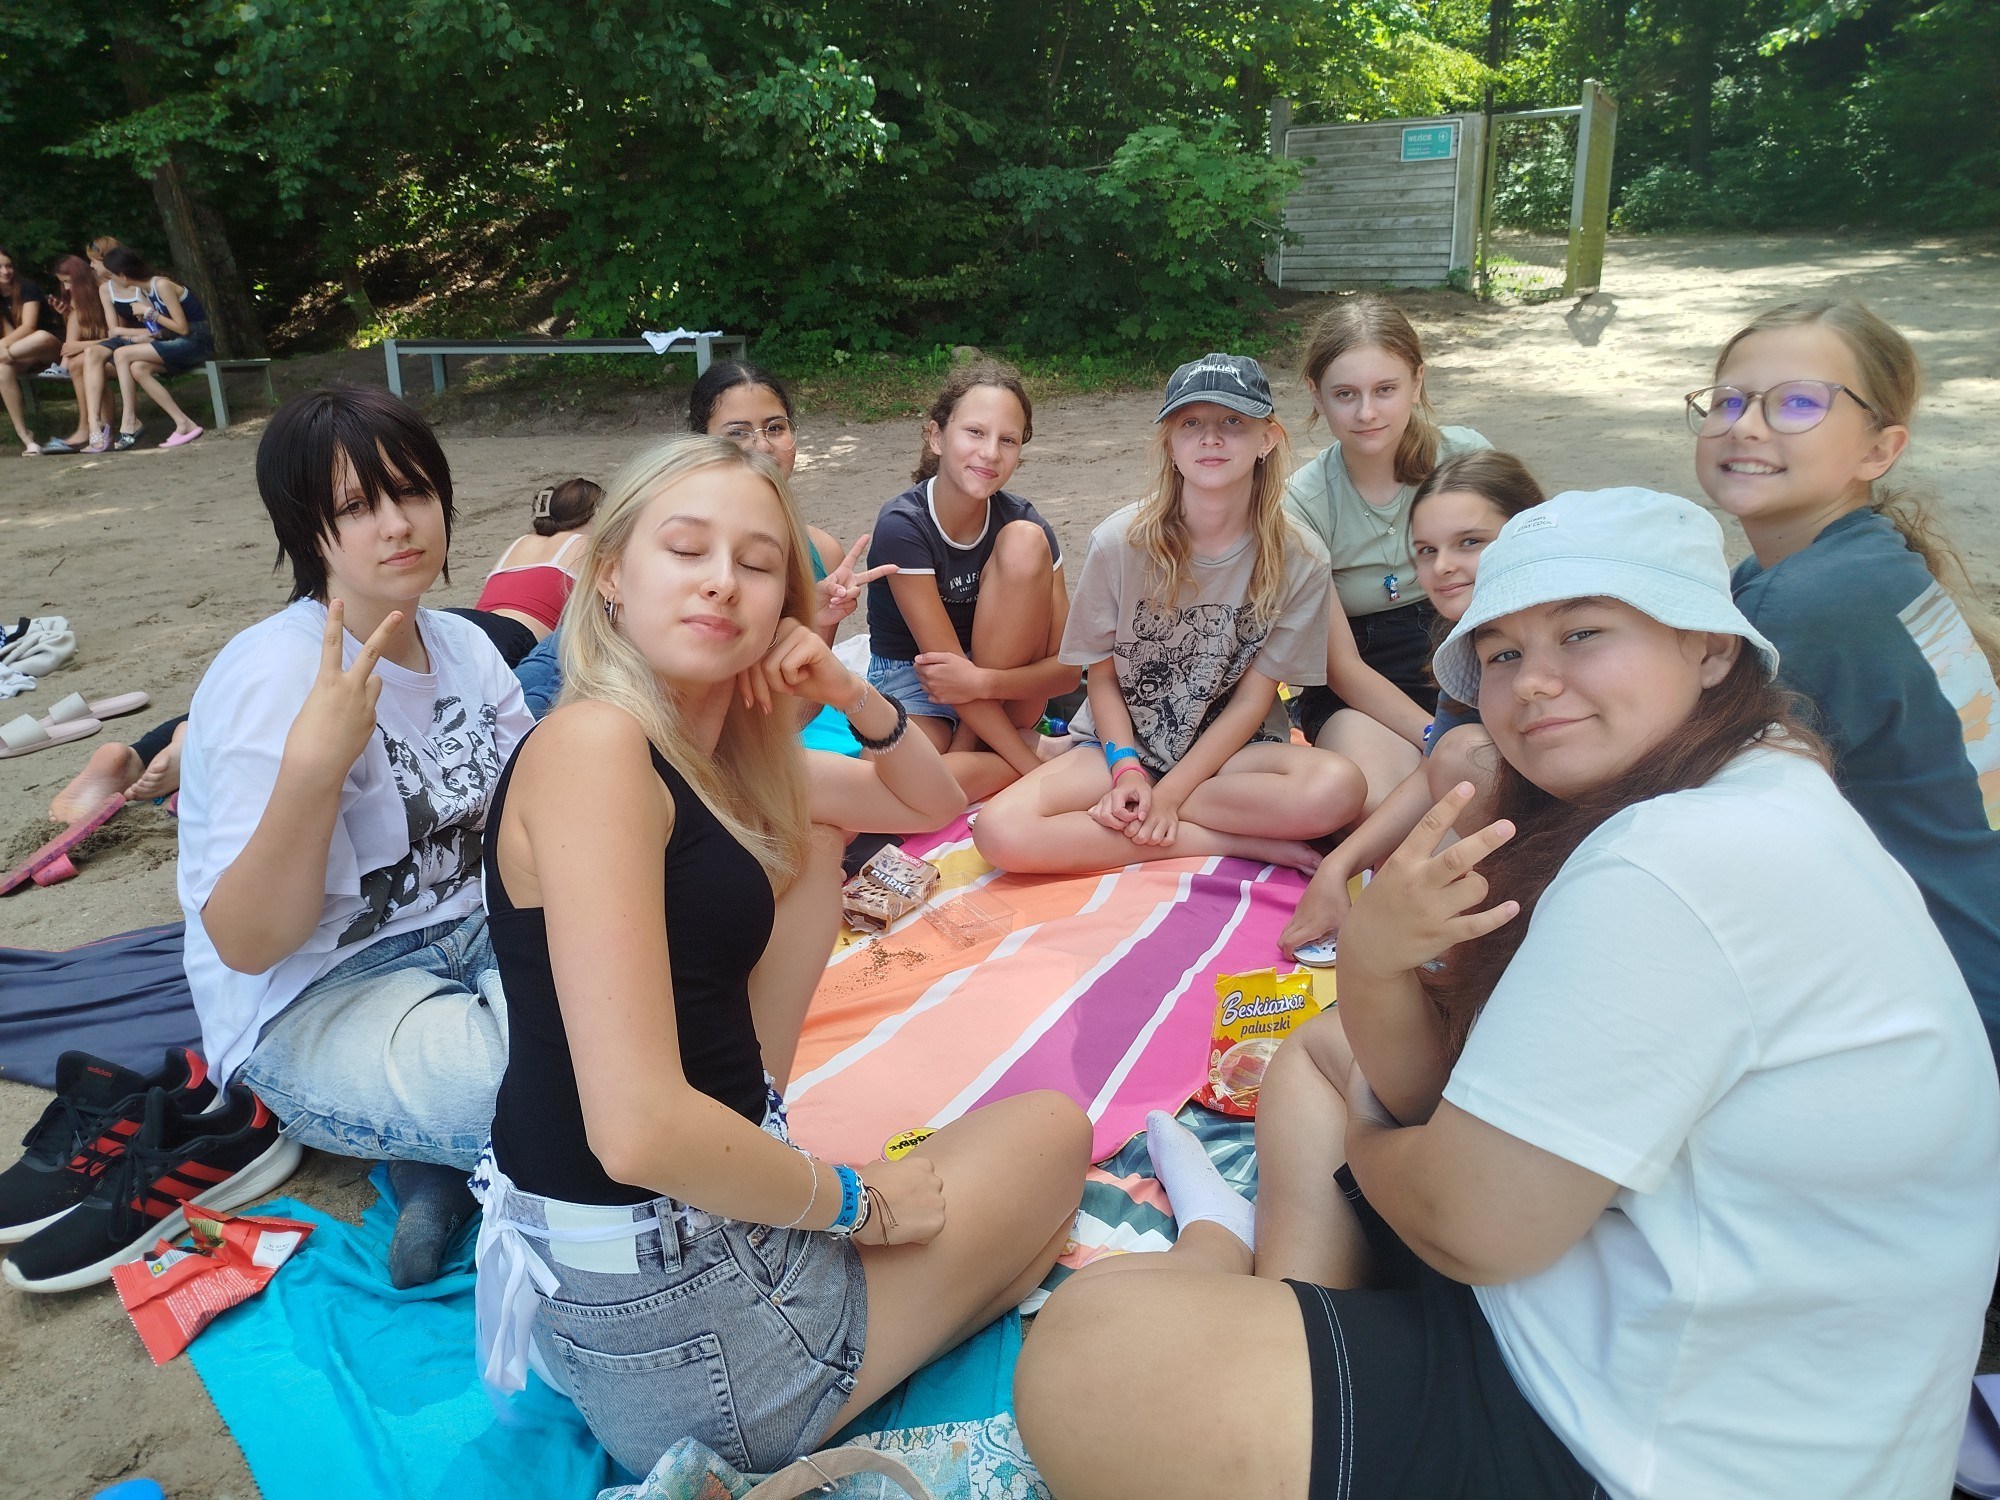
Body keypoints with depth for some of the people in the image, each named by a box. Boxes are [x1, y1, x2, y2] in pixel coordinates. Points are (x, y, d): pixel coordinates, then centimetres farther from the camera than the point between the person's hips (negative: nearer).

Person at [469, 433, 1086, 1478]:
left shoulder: (721, 755, 4)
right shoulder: (595, 742, -23)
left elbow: (932, 804, 17)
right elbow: (639, 1130, -30)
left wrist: (856, 699, -3)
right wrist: (855, 1201, -14)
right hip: (662, 1318, -8)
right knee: (1054, 1132, 11)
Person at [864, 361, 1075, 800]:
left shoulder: (1022, 522, -10)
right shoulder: (902, 525, -20)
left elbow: (1067, 667, -12)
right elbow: (942, 662, -22)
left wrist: (982, 682, -33)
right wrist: (1034, 768, -26)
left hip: (1005, 690, 4)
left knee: (1025, 540, -21)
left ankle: (969, 744, -13)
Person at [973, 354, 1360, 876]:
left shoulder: (1297, 561, -10)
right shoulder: (1119, 542, -10)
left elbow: (1252, 699, -8)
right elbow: (1102, 675, -1)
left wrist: (1168, 793, -16)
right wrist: (1127, 769, -16)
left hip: (1233, 749, -1)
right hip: (1124, 745, 1)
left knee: (1337, 788, -33)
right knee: (1000, 832, -27)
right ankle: (1244, 841, -18)